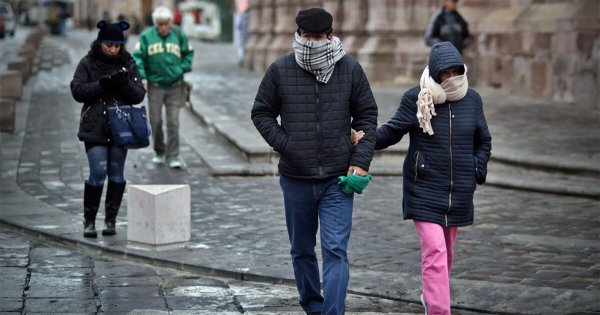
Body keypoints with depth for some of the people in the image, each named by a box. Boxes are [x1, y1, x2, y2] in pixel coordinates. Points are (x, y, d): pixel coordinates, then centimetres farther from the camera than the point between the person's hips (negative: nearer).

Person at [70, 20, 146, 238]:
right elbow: (77, 91, -6)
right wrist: (102, 84, -19)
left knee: (117, 173, 5)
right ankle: (89, 220, 3)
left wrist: (126, 84, -18)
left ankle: (111, 220, 16)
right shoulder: (87, 64, 1)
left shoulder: (128, 65, 6)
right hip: (95, 128, -2)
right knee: (98, 172, -9)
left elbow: (139, 95, 2)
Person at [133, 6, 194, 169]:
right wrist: (141, 76, -12)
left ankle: (173, 157, 1)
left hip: (175, 86, 0)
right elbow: (137, 56, -2)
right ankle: (159, 153, 25)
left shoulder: (179, 35, 1)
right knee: (156, 121, 6)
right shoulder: (146, 36, -3)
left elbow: (189, 53, 12)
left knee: (173, 123, -3)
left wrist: (183, 69, -2)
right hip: (155, 86, 0)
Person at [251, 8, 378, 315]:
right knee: (302, 251, 14)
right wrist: (284, 144, -6)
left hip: (338, 178, -1)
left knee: (335, 251, -10)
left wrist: (360, 160, -3)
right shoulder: (279, 70, -2)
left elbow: (367, 115, 7)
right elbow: (261, 113, 8)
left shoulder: (350, 69, -1)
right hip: (296, 179, 2)